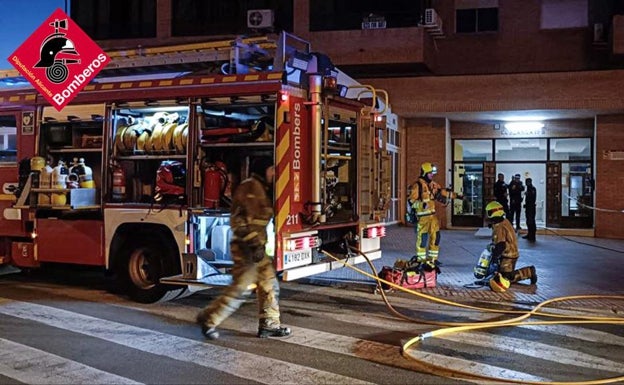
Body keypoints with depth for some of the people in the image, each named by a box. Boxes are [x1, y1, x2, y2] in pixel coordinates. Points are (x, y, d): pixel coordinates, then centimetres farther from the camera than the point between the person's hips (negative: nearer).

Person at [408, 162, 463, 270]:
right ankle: (421, 260, 6)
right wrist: (421, 204, -31)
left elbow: (442, 193, 22)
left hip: (432, 215, 8)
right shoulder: (417, 185, -12)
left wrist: (456, 195, 19)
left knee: (435, 237, 11)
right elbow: (411, 201, -16)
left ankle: (432, 260, 22)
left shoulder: (433, 184, 14)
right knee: (422, 238, -5)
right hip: (422, 216, -8)